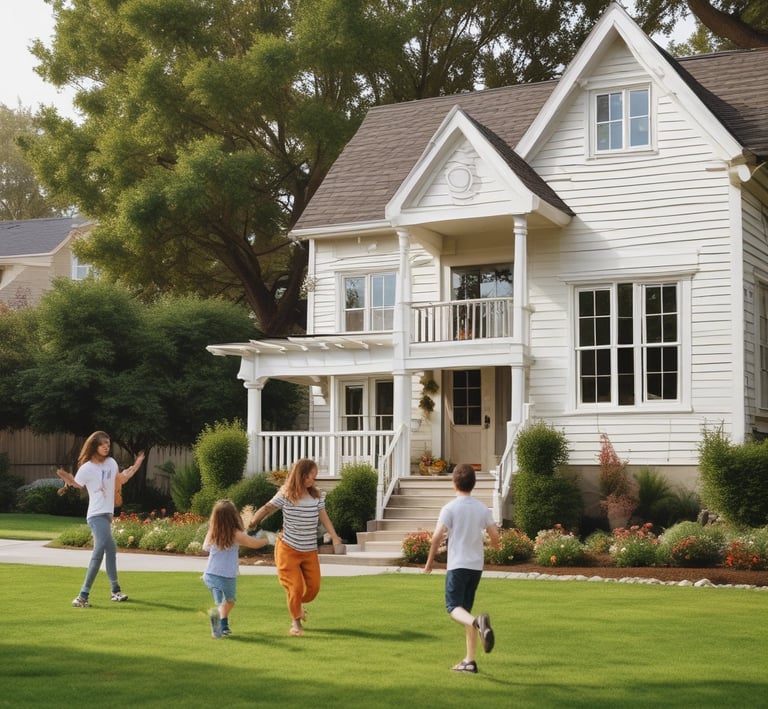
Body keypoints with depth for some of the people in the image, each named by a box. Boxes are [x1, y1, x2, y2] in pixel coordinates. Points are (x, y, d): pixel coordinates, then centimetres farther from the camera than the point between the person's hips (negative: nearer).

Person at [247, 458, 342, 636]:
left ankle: (300, 603, 41)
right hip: (288, 549, -4)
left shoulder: (317, 496, -1)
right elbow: (267, 509, -8)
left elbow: (324, 518, -1)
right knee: (296, 586, -6)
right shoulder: (285, 496, -10)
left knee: (313, 587, 7)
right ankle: (296, 622, 15)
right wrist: (252, 522, -22)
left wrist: (335, 537, -13)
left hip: (310, 551, 4)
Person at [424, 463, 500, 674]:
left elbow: (437, 536, -15)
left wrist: (430, 561, -1)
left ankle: (478, 622, -38)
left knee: (454, 607, -5)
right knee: (466, 609, 13)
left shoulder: (449, 508, -8)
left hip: (457, 565, -5)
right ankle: (470, 660, 11)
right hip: (476, 565, 5)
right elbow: (495, 535, 6)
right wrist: (494, 547, 30)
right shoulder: (482, 508, 6)